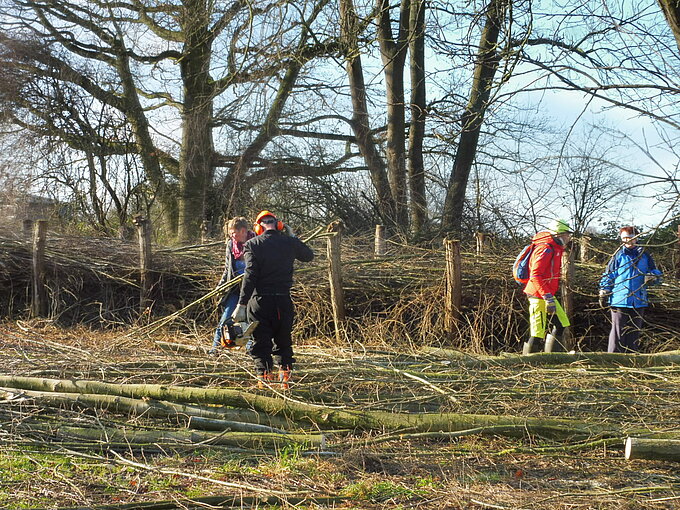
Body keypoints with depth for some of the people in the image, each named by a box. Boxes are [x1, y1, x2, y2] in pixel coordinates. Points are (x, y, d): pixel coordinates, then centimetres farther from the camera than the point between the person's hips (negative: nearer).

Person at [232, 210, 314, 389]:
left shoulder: (253, 244, -5)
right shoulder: (290, 243, 2)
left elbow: (250, 276, -13)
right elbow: (309, 255, 22)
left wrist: (242, 304, -14)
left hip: (260, 301, -2)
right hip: (284, 301, 3)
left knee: (260, 343, 5)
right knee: (283, 342, 17)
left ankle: (264, 380, -1)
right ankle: (285, 379, 15)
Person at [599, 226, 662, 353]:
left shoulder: (644, 256, 11)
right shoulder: (618, 256, 4)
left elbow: (656, 273, 16)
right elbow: (608, 276, 7)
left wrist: (652, 277, -8)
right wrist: (603, 294, 0)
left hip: (639, 302, 3)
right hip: (620, 300, -3)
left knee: (635, 332, 11)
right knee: (618, 332, -6)